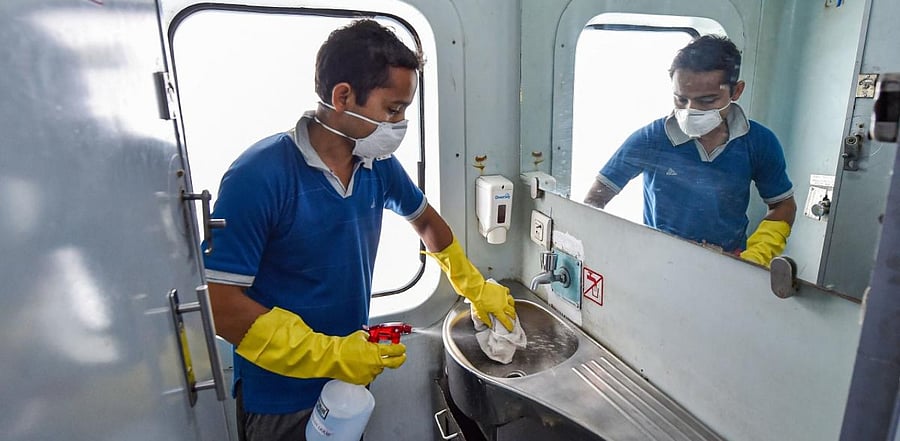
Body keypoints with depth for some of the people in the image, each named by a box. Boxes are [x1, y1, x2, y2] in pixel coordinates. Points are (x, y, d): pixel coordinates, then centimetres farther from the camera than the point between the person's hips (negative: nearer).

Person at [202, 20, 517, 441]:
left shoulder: (378, 164, -8)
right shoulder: (258, 176, -25)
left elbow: (424, 219, 10)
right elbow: (220, 304, -22)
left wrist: (476, 288, 10)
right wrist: (330, 355, -25)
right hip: (281, 395, -5)